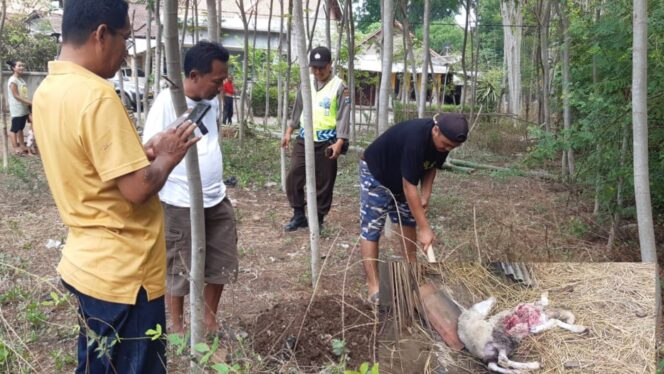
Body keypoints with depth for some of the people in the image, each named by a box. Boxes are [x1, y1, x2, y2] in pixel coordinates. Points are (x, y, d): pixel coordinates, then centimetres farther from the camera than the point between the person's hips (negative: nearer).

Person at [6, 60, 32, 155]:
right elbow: (16, 96, -18)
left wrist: (28, 104, 14)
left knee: (21, 128, 16)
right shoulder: (13, 80, -13)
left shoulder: (21, 79, 14)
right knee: (14, 128, -1)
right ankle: (16, 148, 2)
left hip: (24, 109, 9)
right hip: (17, 110, -9)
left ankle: (22, 146, 23)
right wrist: (30, 102, -23)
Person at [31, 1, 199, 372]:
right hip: (124, 275, -9)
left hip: (88, 265, 9)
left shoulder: (47, 91, 6)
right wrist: (167, 157, -6)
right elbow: (138, 189, -24)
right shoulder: (97, 95, -23)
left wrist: (144, 152, 6)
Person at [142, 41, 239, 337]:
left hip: (217, 200, 7)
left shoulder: (213, 100, 3)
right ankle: (177, 326, 31)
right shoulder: (167, 102, -18)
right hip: (181, 205, -7)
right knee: (179, 270, 10)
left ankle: (210, 320, 34)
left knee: (222, 264, 15)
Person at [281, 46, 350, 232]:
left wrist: (340, 142, -21)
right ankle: (299, 216, 18)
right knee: (293, 178, 3)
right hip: (304, 140, 5)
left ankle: (318, 220, 19)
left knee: (324, 184, 4)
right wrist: (289, 131, 17)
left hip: (326, 143, -5)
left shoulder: (339, 86, -7)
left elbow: (344, 116, -11)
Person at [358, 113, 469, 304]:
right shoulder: (415, 138, -40)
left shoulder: (443, 139, -16)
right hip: (375, 173, -8)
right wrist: (424, 228, -35)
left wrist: (425, 196, -12)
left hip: (401, 178, 8)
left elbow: (431, 167, 2)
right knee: (371, 229, -9)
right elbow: (409, 186, -37)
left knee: (408, 222, 10)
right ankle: (374, 289, -8)